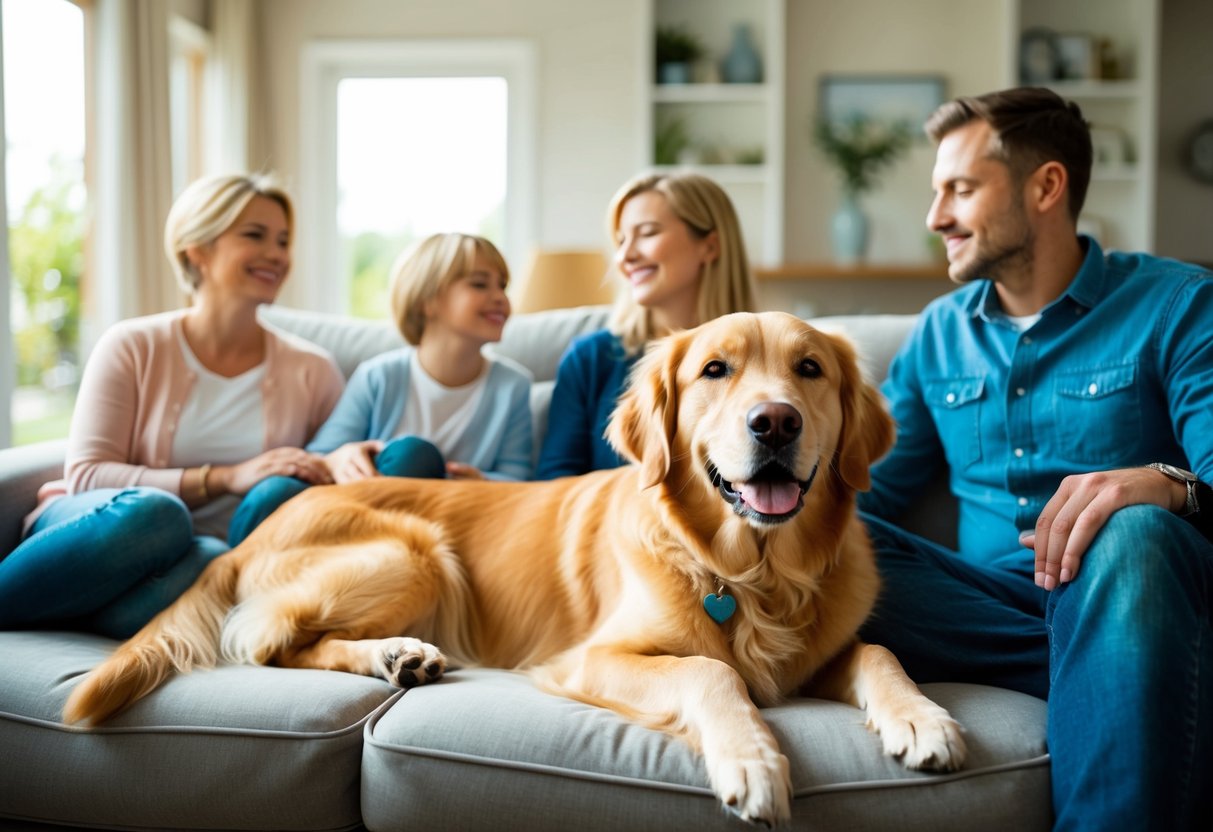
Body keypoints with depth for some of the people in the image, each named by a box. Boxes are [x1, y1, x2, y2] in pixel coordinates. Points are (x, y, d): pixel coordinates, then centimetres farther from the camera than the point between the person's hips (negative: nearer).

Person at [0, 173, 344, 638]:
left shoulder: (312, 372, 9)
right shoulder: (132, 347, 2)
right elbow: (85, 475, -6)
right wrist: (226, 478, -17)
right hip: (93, 531, -1)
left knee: (218, 565, -37)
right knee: (153, 513, -38)